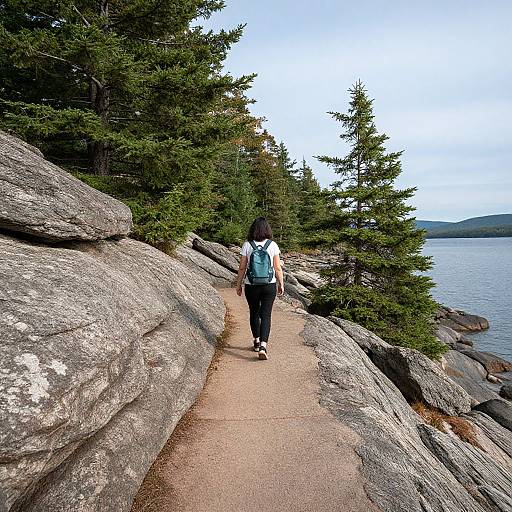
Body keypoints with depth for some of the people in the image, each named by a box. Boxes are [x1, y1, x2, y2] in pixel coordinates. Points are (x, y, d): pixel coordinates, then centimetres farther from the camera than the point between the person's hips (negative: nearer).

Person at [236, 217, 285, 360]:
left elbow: (242, 268, -3)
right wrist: (281, 284, 9)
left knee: (254, 313, 19)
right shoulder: (272, 245, -5)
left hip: (251, 286, 1)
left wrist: (238, 284, 8)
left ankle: (256, 341, 32)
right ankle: (263, 345, -8)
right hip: (269, 285, 0)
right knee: (266, 315, 4)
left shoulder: (247, 245, -6)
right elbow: (278, 268, -3)